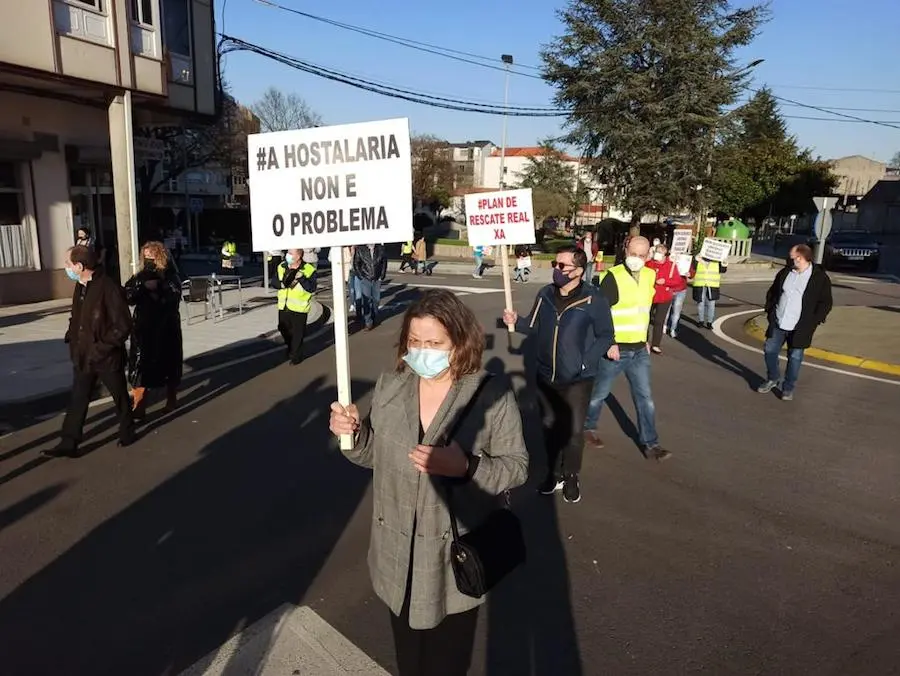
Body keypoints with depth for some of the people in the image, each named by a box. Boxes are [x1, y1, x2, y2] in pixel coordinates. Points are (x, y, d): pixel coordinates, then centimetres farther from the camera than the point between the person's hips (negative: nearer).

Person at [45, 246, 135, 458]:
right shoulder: (80, 287, 6)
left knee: (120, 397, 13)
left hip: (107, 357, -7)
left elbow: (123, 325, -20)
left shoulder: (109, 287, -20)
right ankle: (69, 443, 14)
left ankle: (127, 433, 32)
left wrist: (102, 347, -20)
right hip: (83, 356, 7)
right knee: (77, 400, 8)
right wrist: (72, 340, 6)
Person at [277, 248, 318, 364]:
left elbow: (312, 289, -16)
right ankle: (291, 349, 41)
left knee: (297, 333, 3)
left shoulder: (309, 270, -12)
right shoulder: (282, 267, 4)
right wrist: (281, 284, -12)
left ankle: (296, 355, 20)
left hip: (299, 307, -5)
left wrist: (301, 278, -28)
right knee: (283, 329, 17)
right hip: (284, 306, 5)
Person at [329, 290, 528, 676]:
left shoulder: (492, 396, -18)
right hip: (398, 557, 4)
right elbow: (375, 455, 5)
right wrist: (353, 433, -16)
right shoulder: (390, 386, -5)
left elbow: (516, 467, -13)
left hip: (455, 560, -3)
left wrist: (465, 467, -31)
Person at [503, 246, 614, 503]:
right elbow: (534, 326, 5)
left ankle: (571, 477, 29)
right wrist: (516, 322, -14)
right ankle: (554, 474, 36)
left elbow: (606, 335, -9)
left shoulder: (593, 299, -15)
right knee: (550, 426, 17)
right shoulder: (545, 294, -2)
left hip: (577, 380, -4)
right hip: (546, 376, 4)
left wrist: (586, 361, -19)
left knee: (574, 430, 7)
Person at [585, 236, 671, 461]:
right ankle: (588, 426, 34)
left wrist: (644, 340, 18)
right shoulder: (613, 277, -16)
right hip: (614, 349, -5)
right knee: (599, 392, 12)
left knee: (645, 397, 6)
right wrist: (608, 342, -23)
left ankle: (650, 443, 14)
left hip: (639, 350, 5)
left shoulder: (650, 276, 4)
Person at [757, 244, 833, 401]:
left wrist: (813, 322, -10)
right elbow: (772, 292, 17)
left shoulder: (820, 278, -7)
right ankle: (772, 379, 27)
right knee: (770, 350, 7)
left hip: (799, 327, -4)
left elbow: (825, 303, -4)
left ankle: (788, 387, 18)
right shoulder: (785, 272, 6)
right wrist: (770, 310, 8)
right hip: (778, 323, 4)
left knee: (795, 357, 4)